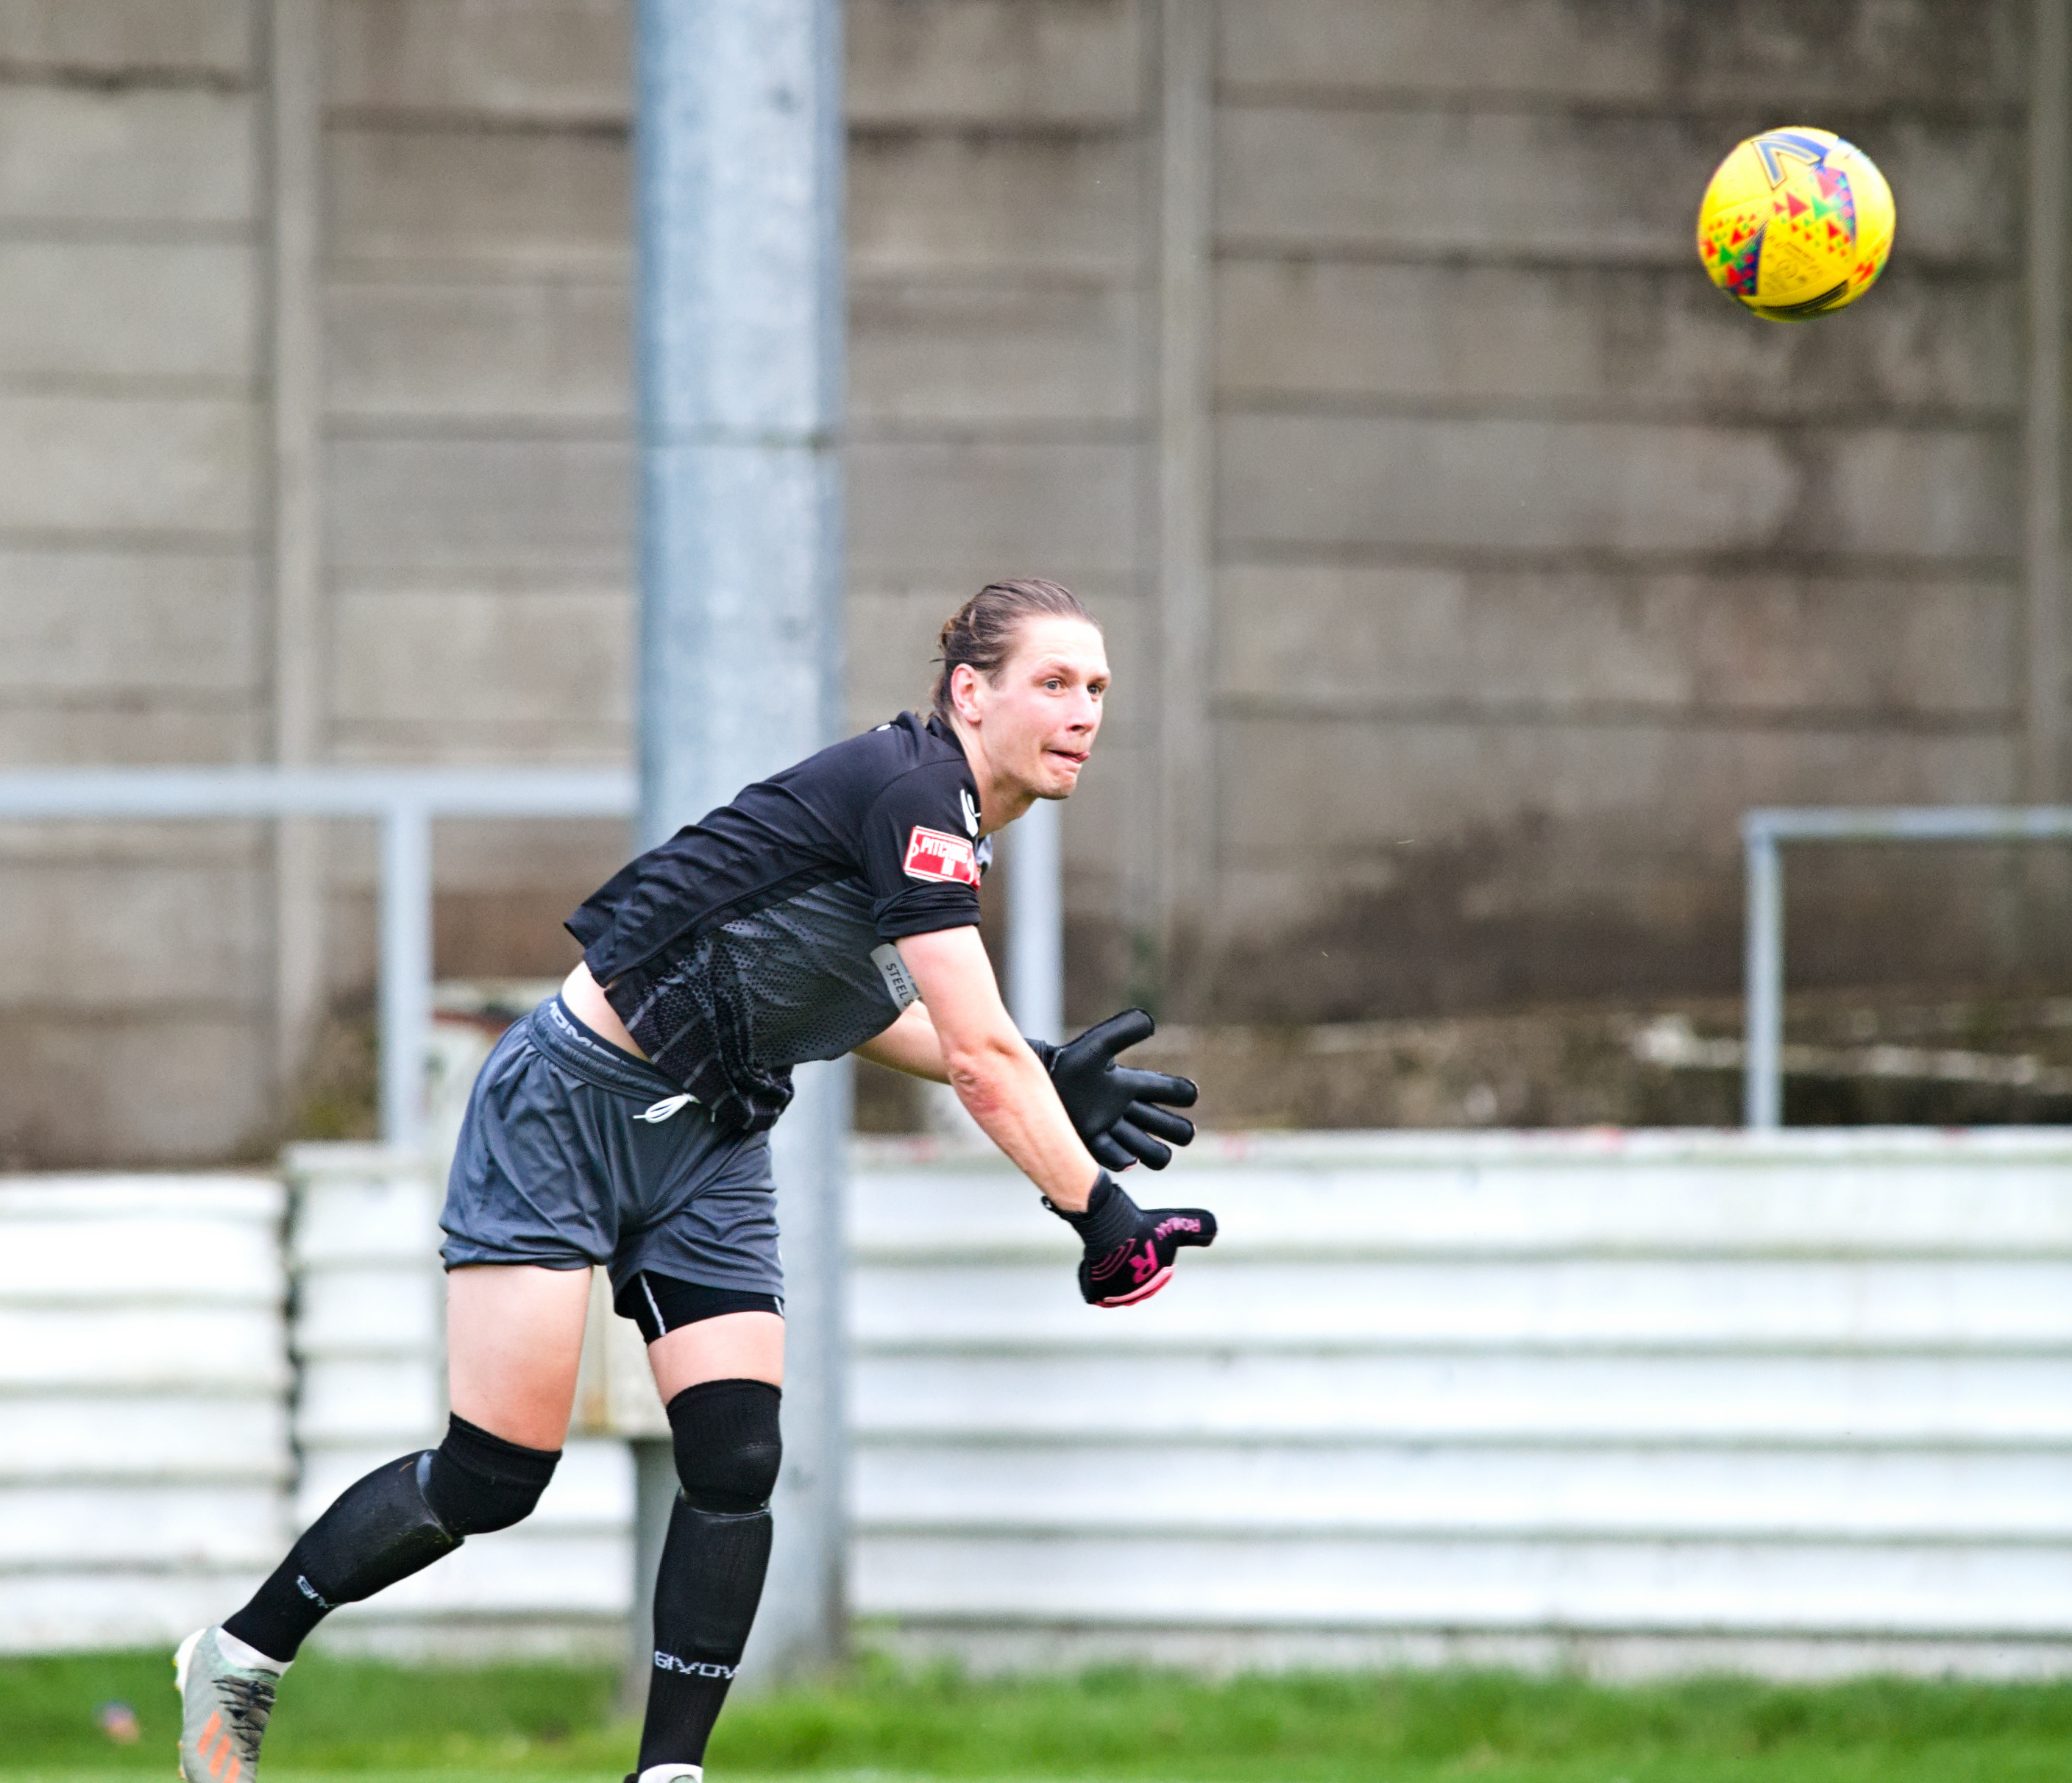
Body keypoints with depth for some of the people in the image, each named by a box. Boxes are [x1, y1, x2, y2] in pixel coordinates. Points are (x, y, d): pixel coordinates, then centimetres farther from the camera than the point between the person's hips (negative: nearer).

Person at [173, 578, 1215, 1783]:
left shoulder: (953, 824, 6)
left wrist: (1046, 1086, 8)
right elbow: (985, 1059, -26)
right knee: (494, 1477, -8)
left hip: (708, 1142, 9)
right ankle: (237, 1660, 12)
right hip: (571, 1103, -9)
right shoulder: (910, 792, -22)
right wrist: (1103, 1218, -25)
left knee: (737, 1469, -6)